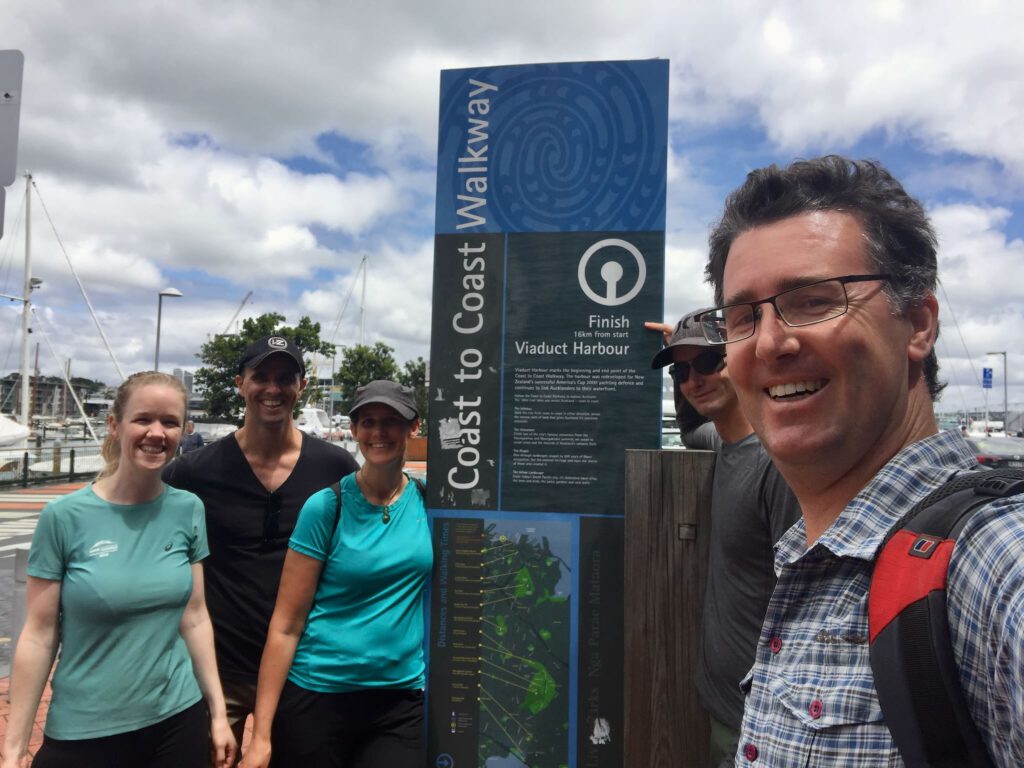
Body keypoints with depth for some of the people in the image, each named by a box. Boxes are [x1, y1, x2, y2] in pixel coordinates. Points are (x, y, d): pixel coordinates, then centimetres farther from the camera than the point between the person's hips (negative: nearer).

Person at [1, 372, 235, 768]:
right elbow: (39, 634, -7)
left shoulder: (188, 510, -5)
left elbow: (195, 617, 1)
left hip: (178, 720, 2)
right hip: (84, 731, -2)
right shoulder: (64, 516, -12)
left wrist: (218, 712, 3)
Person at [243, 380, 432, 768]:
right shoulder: (327, 506, -10)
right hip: (316, 695, -2)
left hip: (402, 700, 2)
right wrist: (261, 734, -9)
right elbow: (286, 623, -8)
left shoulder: (428, 499, -2)